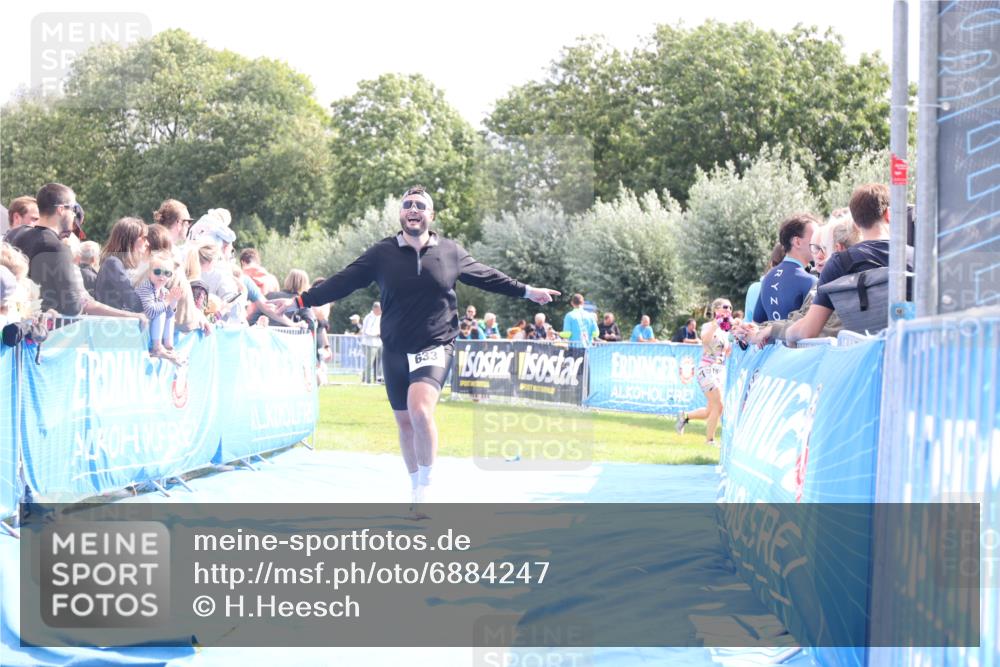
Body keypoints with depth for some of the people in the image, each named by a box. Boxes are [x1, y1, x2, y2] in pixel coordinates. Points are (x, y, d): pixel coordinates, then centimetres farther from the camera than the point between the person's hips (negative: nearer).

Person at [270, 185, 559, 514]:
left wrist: (527, 291, 18)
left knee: (420, 410, -24)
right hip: (395, 352, 2)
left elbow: (487, 277, 15)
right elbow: (342, 282, 0)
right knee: (404, 422, 10)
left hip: (435, 348, -2)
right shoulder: (382, 253, 0)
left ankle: (425, 486, -10)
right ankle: (415, 488, 29)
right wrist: (300, 301, -4)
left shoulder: (451, 252, 2)